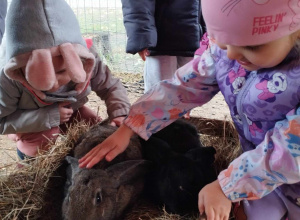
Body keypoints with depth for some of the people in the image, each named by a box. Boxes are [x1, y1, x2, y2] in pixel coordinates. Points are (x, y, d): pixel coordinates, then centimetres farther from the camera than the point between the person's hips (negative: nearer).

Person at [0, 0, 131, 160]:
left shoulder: (86, 62, -32)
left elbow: (111, 87, -16)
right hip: (30, 122, -3)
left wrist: (119, 114, -36)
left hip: (70, 112, 3)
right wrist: (49, 116, -36)